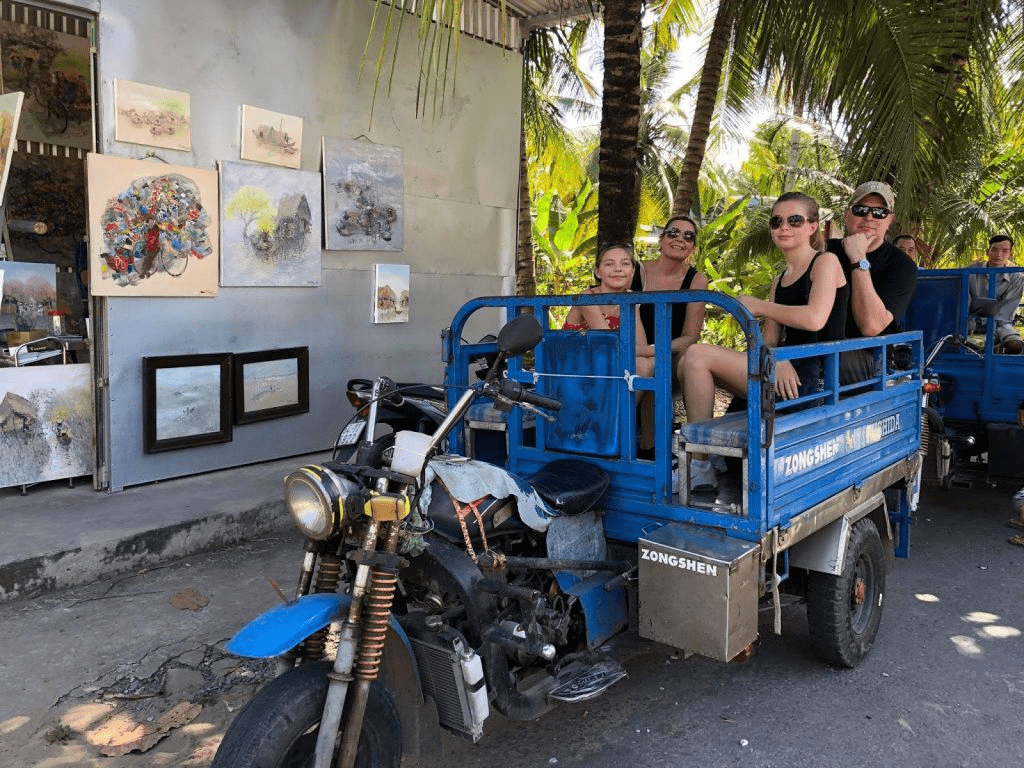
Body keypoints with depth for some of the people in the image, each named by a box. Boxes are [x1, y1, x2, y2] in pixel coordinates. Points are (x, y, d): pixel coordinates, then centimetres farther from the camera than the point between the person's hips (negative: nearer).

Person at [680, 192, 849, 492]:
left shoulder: (826, 262, -2)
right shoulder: (779, 281, 21)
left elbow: (815, 319, -21)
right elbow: (769, 341, 11)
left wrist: (759, 306, -8)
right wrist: (778, 361, -14)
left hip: (811, 376, -8)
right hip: (786, 375, 8)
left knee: (697, 355, -16)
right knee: (693, 360, -1)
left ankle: (699, 467, -11)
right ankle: (699, 469, -8)